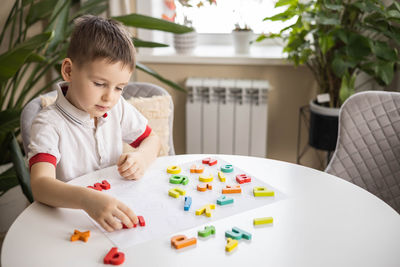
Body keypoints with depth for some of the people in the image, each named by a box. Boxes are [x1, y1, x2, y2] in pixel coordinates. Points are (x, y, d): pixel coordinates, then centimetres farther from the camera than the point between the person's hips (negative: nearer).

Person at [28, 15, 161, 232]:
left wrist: (141, 157, -8)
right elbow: (40, 185, -31)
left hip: (115, 211, 4)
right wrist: (87, 200, -49)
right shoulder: (49, 124, -17)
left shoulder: (118, 108, 2)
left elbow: (152, 140, 15)